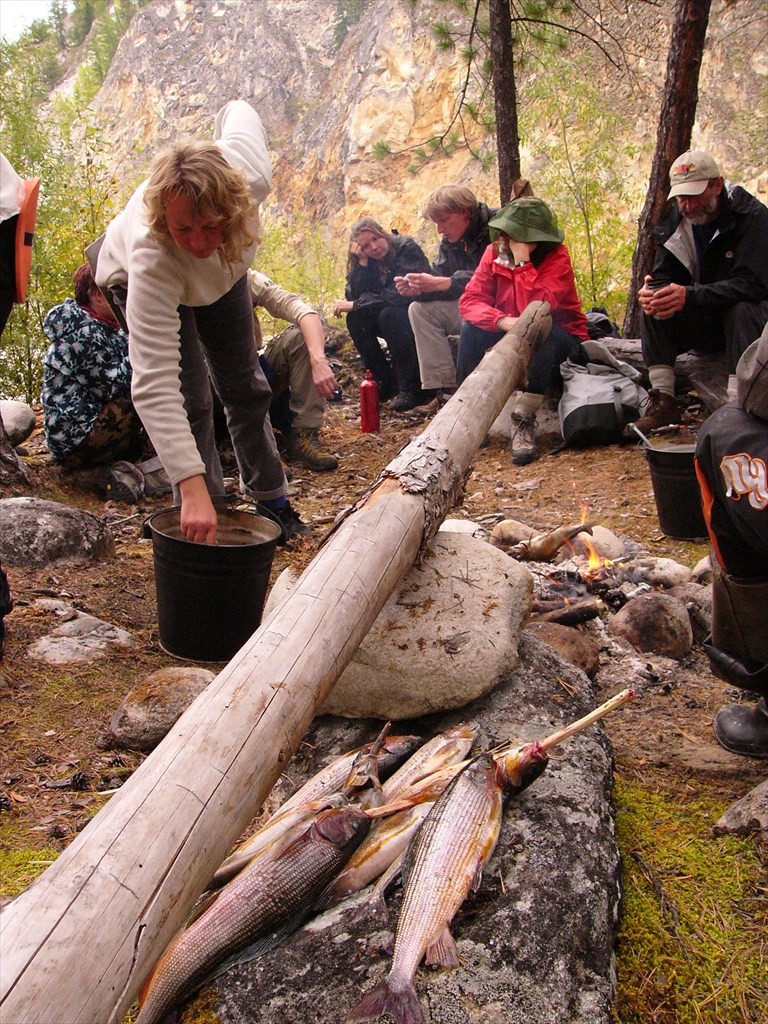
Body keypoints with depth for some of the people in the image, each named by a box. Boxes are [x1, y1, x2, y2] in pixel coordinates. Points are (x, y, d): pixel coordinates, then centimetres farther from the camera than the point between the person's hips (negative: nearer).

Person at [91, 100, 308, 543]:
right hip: (137, 281, -4)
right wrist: (193, 489, -59)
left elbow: (237, 110, -15)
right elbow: (154, 386, -52)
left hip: (222, 274, 4)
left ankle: (272, 499, 29)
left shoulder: (251, 175, -41)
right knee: (189, 399, -18)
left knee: (245, 385, 12)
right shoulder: (150, 255, -49)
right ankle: (207, 514, -2)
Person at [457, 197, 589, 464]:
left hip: (560, 339, -3)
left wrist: (523, 261, -34)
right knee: (471, 329, -21)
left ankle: (524, 420, -33)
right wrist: (502, 321, -34)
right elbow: (470, 300, -17)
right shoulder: (495, 253, -6)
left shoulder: (557, 257, -18)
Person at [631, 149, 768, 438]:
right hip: (704, 323, 5)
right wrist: (652, 291, -30)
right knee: (652, 304, -18)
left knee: (742, 308, -36)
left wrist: (690, 296, -40)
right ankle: (663, 403, -21)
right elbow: (664, 277, -3)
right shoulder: (676, 221, -2)